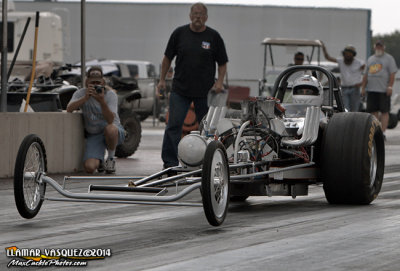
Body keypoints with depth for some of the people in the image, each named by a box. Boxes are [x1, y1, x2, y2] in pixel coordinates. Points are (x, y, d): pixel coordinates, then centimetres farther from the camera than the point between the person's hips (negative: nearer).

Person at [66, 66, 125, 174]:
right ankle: (99, 161, 18)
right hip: (93, 136, 1)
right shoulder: (80, 93, -4)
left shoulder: (110, 95, -12)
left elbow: (110, 120, -26)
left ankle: (111, 159, -11)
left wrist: (102, 101, -41)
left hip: (115, 133, -1)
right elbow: (69, 109, -23)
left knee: (110, 129, -41)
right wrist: (85, 98, -35)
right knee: (89, 167, -23)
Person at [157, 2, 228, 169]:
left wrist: (219, 83, -6)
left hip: (204, 92, 0)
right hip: (180, 89, 0)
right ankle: (170, 162, -7)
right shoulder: (179, 33, 4)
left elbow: (222, 63, 7)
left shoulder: (213, 37, 3)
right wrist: (162, 80, 7)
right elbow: (168, 58, 12)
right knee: (174, 125, -8)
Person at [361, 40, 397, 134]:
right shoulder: (370, 59, 19)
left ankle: (382, 132, -8)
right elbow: (366, 75, 20)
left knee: (384, 112, -5)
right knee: (373, 112, 4)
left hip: (384, 90, -5)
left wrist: (390, 87, -14)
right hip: (371, 90, 5)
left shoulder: (389, 58, 3)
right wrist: (363, 88, 13)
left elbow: (392, 74, -4)